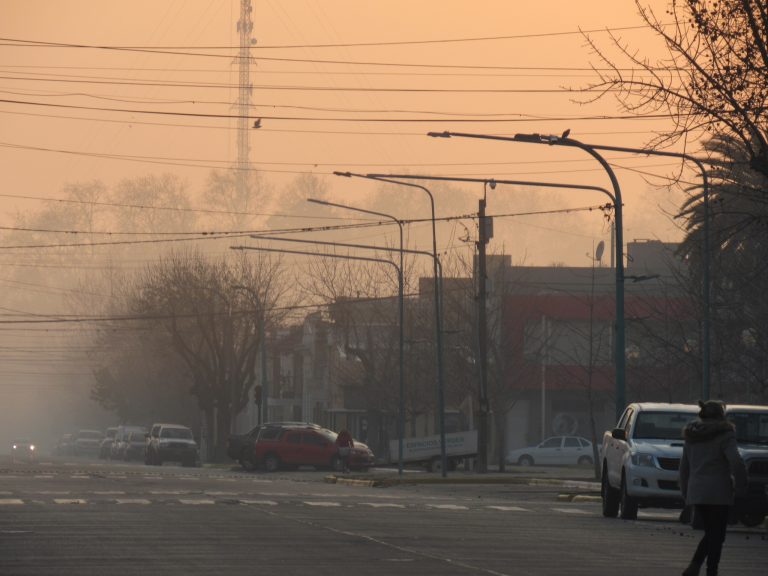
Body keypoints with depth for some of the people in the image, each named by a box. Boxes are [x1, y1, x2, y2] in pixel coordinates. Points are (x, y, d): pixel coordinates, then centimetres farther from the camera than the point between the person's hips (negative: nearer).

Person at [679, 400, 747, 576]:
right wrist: (740, 486, -4)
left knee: (710, 533, 15)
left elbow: (684, 467, 17)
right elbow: (736, 462, -17)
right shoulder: (724, 434, -7)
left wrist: (687, 494, 24)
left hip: (696, 492, 6)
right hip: (718, 492, -6)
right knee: (716, 536, 1)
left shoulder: (692, 437, 14)